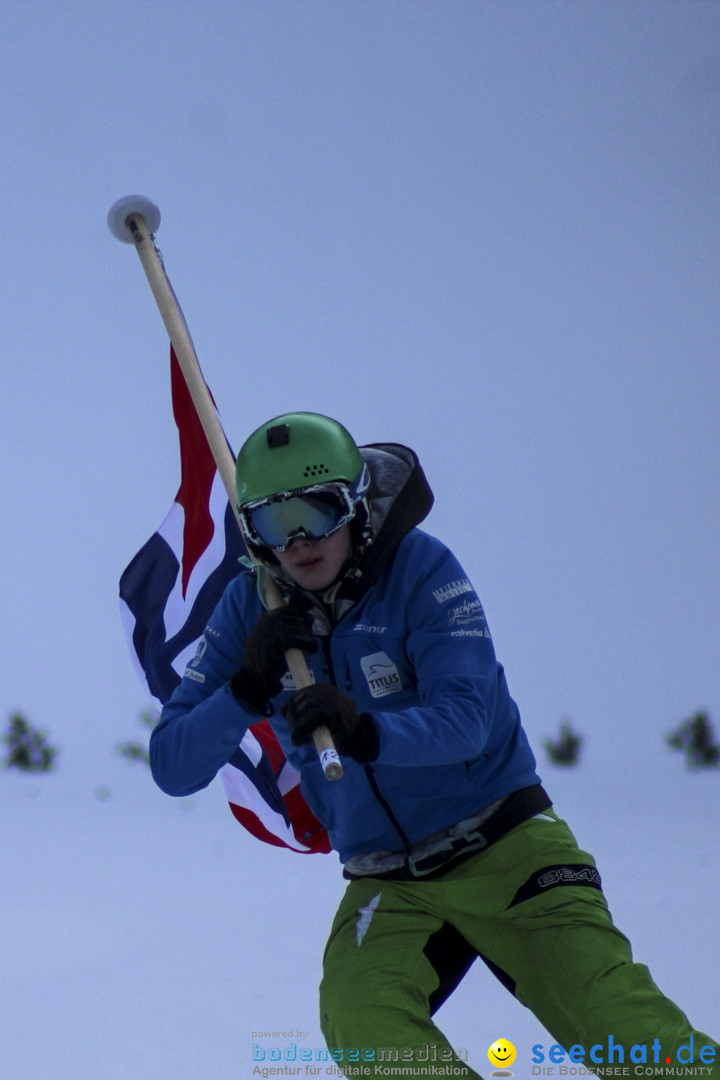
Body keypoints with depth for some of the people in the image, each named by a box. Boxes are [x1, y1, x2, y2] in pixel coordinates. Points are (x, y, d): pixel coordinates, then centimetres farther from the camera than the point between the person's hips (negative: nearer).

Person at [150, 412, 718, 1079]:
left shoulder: (418, 568, -11)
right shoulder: (251, 608, -2)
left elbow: (466, 717, -22)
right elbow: (172, 767, -6)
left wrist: (363, 733, -40)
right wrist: (249, 688, -23)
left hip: (505, 849, -3)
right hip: (389, 885, 3)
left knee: (615, 1020, -19)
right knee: (363, 1025, -26)